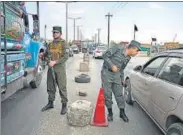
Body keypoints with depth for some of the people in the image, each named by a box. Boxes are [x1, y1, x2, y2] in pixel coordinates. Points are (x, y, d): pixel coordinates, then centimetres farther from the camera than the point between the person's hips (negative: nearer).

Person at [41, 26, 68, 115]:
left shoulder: (63, 43, -6)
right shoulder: (50, 44, 11)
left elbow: (65, 57, -13)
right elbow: (47, 55, 20)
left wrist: (55, 62, -21)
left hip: (60, 68, -5)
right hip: (51, 68, 6)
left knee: (62, 87, -1)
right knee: (50, 87, 13)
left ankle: (64, 105, 10)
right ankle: (50, 103, 27)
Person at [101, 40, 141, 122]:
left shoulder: (128, 58, 6)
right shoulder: (118, 48, -15)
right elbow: (105, 55, -16)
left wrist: (122, 78, 19)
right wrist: (112, 65, -21)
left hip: (116, 75, 6)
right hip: (106, 73, -5)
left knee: (119, 94, 6)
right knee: (107, 94, 1)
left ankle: (122, 113, 19)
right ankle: (110, 113, 17)